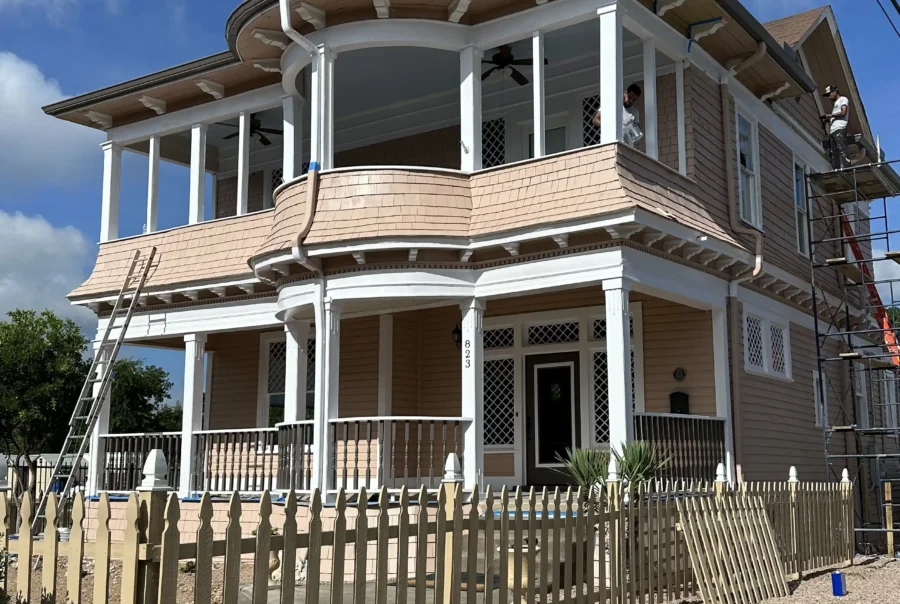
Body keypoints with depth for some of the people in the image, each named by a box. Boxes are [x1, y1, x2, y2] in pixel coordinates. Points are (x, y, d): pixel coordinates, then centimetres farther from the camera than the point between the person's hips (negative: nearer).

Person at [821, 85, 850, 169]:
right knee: (834, 153, -3)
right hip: (832, 130, 8)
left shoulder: (843, 99, 10)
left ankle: (845, 168, -29)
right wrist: (827, 120, 9)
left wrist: (829, 115, -2)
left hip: (839, 128, -8)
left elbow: (843, 112, -6)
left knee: (842, 149, -20)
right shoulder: (835, 103, 34)